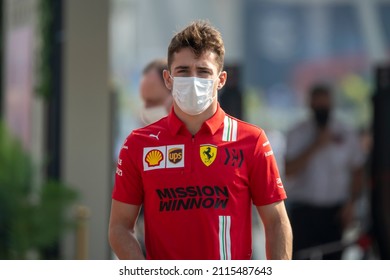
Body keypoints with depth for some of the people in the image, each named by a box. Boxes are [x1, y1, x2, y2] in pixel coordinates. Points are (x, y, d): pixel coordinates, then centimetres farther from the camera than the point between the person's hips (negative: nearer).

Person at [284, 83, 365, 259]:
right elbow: (289, 171, -12)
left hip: (334, 212, 2)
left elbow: (357, 172, 9)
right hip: (303, 210, -1)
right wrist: (316, 146, -17)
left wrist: (351, 204, -3)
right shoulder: (297, 134, -2)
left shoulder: (346, 135, 3)